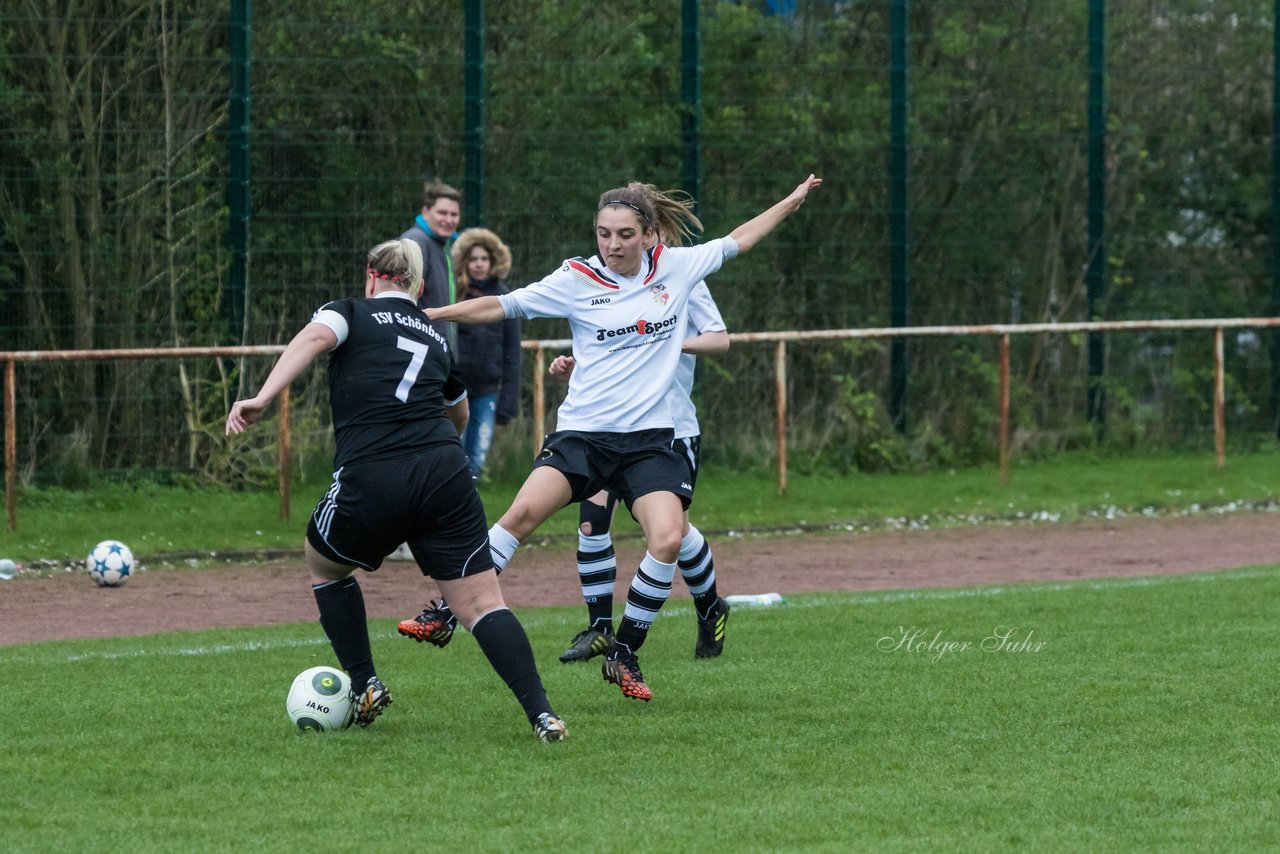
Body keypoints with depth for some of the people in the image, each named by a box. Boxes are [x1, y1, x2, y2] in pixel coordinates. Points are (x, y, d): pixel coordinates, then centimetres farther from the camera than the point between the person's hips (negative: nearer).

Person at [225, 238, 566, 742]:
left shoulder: (351, 312, 15)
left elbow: (316, 337, -10)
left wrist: (262, 398, -20)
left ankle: (365, 688, 22)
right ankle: (542, 714, -15)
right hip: (445, 474, 3)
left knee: (323, 565, 27)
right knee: (481, 603, 1)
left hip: (370, 479, -3)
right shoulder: (437, 337, 27)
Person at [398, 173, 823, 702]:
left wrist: (793, 200, 26)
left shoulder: (676, 268, 6)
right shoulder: (576, 281, 0)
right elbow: (502, 306, 4)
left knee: (668, 539, -20)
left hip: (649, 439, 1)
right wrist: (427, 316, 0)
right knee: (524, 511, -23)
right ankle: (446, 612, -11)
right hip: (582, 433, -1)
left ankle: (624, 655, -2)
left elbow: (738, 240, 21)